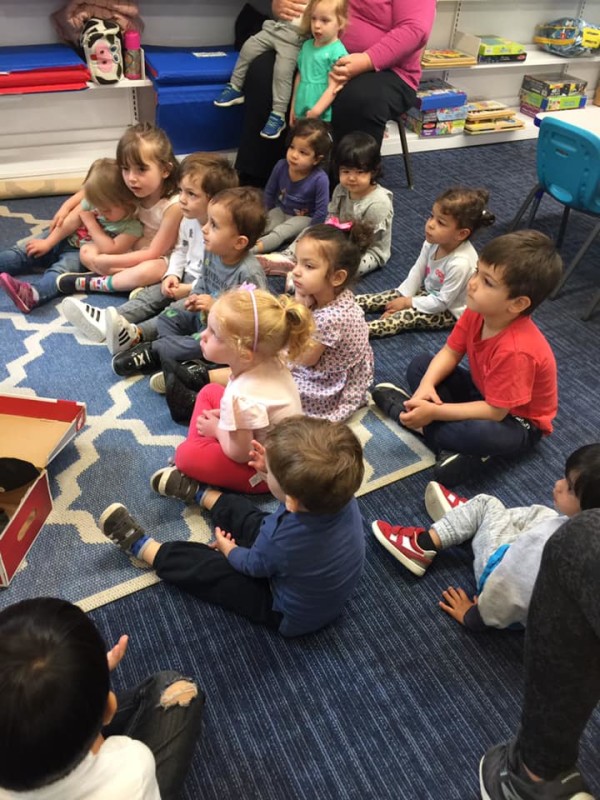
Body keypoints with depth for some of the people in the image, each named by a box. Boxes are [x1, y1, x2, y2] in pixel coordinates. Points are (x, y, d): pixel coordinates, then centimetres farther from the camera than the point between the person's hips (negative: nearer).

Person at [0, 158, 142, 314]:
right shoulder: (92, 202, -7)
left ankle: (33, 294, -60)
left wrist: (91, 223, -19)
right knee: (23, 252, -1)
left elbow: (111, 250, -29)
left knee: (63, 269, -34)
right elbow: (70, 222, -1)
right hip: (63, 240, 7)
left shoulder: (132, 227, -21)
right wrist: (47, 243, -1)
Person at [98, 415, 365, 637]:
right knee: (239, 515, 17)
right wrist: (276, 468, -11)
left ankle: (139, 545, 28)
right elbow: (302, 488, 0)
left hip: (293, 615, -6)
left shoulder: (280, 541, -44)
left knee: (205, 568, 3)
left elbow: (251, 565, -18)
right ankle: (197, 492, 45)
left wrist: (227, 548, 3)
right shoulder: (341, 495, -28)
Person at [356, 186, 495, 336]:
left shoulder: (460, 263, -37)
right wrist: (401, 300, -9)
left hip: (450, 311, -8)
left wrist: (407, 302, -20)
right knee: (394, 296, -2)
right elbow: (417, 272, -3)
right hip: (431, 293, 8)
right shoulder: (433, 242, -15)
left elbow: (442, 302, -29)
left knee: (407, 316, -23)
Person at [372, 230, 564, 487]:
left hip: (517, 421, -8)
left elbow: (495, 412, -32)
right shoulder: (477, 311, -17)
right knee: (419, 365, -2)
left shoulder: (515, 351, -39)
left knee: (476, 433, -41)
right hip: (484, 393, 8)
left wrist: (434, 412, -33)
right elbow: (450, 352, -6)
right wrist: (426, 386, -26)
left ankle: (404, 410, -13)